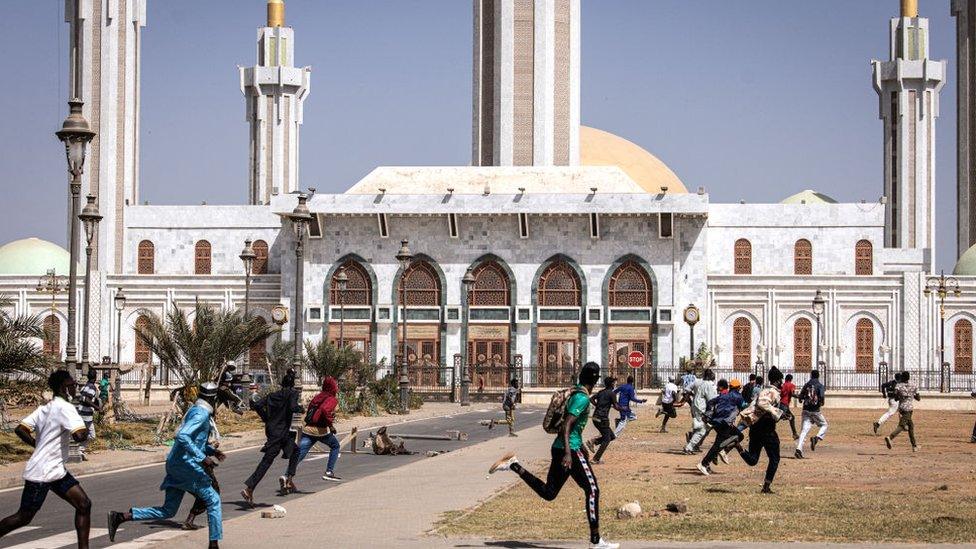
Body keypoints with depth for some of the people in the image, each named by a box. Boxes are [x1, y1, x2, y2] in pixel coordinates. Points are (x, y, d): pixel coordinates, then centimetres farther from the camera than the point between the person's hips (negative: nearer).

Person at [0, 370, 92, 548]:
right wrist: (86, 430, -9)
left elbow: (20, 430, 8)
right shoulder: (65, 408, -18)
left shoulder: (45, 408, 9)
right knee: (24, 518, 2)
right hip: (41, 474, -9)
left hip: (57, 471, 9)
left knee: (84, 504, 1)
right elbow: (80, 436, -31)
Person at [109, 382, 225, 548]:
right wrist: (202, 458, -27)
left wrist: (212, 450, 21)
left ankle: (120, 517, 5)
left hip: (175, 465, 9)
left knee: (168, 511, 10)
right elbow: (182, 436, -29)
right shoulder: (201, 414, -15)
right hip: (186, 465, -9)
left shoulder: (195, 410, 17)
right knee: (213, 500, 4)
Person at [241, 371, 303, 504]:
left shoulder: (273, 395, 12)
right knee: (267, 461, -7)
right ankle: (249, 488, -12)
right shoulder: (292, 393, -5)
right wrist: (300, 408, -2)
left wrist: (266, 418, 12)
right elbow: (293, 407, -23)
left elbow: (257, 405, 4)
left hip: (270, 428, 8)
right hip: (280, 432, -8)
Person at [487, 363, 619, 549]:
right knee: (592, 490, -6)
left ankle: (514, 466, 8)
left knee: (548, 493, 14)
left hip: (560, 449, 10)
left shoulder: (576, 393, 15)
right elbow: (566, 426, -23)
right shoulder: (582, 398, -14)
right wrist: (568, 453, -31)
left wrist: (581, 445, 37)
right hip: (570, 450, -9)